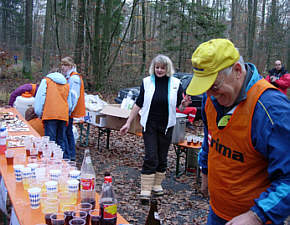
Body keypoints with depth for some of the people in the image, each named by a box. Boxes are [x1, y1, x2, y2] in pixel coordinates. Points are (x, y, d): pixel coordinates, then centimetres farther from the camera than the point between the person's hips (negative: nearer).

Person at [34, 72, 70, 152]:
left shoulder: (46, 80, 14)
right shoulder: (67, 84, 24)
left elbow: (40, 97, 4)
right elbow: (69, 101, 18)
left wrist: (39, 113, 6)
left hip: (50, 115, -4)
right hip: (64, 115, 4)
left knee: (50, 140, -6)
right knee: (61, 140, 8)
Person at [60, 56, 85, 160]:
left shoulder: (74, 78, -14)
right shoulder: (68, 77, 17)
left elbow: (74, 96, -21)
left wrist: (69, 110, -22)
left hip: (69, 111, -10)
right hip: (68, 110, 10)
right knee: (68, 132, 15)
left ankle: (67, 156, -1)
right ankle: (71, 155, 24)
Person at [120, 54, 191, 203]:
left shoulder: (175, 83, 1)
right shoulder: (147, 82, -1)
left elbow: (180, 107, 5)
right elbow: (138, 104, 2)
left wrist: (184, 105, -19)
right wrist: (128, 123, 0)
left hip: (166, 126, 2)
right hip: (149, 125, -1)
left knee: (162, 157, 10)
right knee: (150, 157, -7)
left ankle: (157, 185, 26)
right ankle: (145, 190, -1)